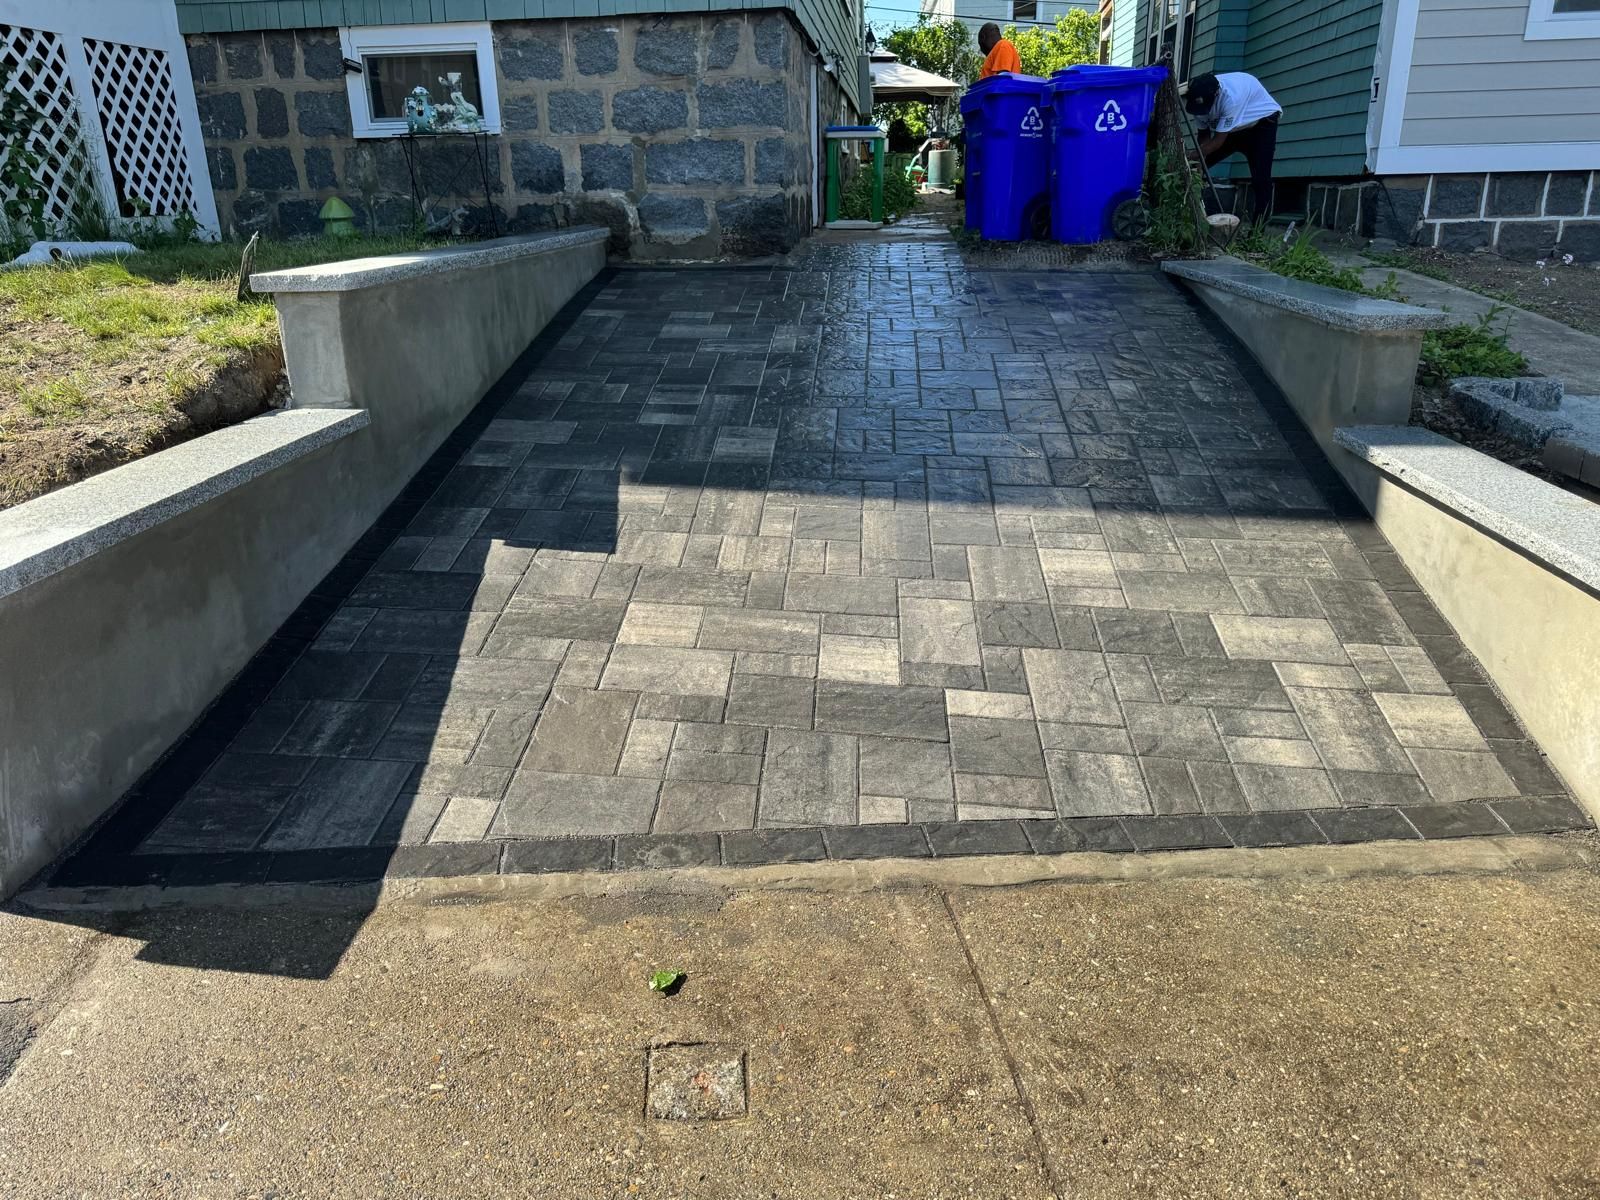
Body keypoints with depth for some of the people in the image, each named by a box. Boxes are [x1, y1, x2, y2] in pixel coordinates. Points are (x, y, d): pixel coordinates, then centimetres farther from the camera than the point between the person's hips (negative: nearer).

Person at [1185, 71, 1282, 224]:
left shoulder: (1231, 96, -40)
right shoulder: (1200, 98, -20)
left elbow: (1218, 141, -34)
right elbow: (1204, 135, -11)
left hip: (1262, 121, -6)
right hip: (1230, 128, 7)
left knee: (1260, 179, -19)